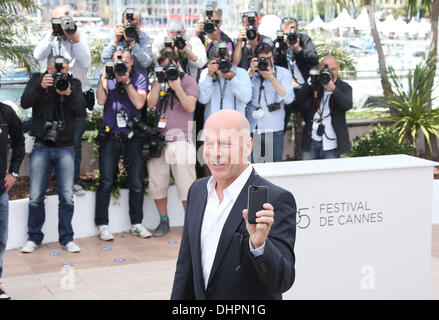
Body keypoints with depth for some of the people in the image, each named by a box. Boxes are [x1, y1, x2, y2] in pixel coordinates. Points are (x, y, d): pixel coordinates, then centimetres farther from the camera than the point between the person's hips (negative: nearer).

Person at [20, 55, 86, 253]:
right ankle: (34, 237, 14)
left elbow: (81, 111, -4)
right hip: (41, 148, 0)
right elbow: (25, 103, -8)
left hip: (65, 149, 0)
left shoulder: (74, 84, 6)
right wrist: (40, 87, -22)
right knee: (35, 197, 0)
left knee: (67, 197, 0)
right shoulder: (37, 80, 6)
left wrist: (68, 94, -19)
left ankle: (66, 238, 11)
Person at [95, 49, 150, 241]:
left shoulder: (139, 79, 6)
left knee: (136, 183, 3)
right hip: (110, 137, 0)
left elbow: (139, 103, -9)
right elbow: (101, 101, -7)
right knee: (106, 182, -2)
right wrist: (104, 78, -12)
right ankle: (102, 225, 6)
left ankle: (136, 223, 15)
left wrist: (126, 81, -12)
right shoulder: (107, 77, 8)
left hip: (133, 136, 0)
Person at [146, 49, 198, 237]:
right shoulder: (158, 82, 15)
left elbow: (190, 106, -8)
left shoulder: (188, 81, 5)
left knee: (186, 186, -5)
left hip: (181, 139, -4)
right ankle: (163, 221, 21)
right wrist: (159, 82, -4)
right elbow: (150, 103, 1)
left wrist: (177, 87, -14)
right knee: (157, 184, 7)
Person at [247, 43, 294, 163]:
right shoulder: (250, 72, 9)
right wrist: (251, 73, -10)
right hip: (251, 129, 1)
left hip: (274, 130, -1)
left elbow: (288, 99, -9)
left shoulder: (283, 73, 5)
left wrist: (271, 78, -14)